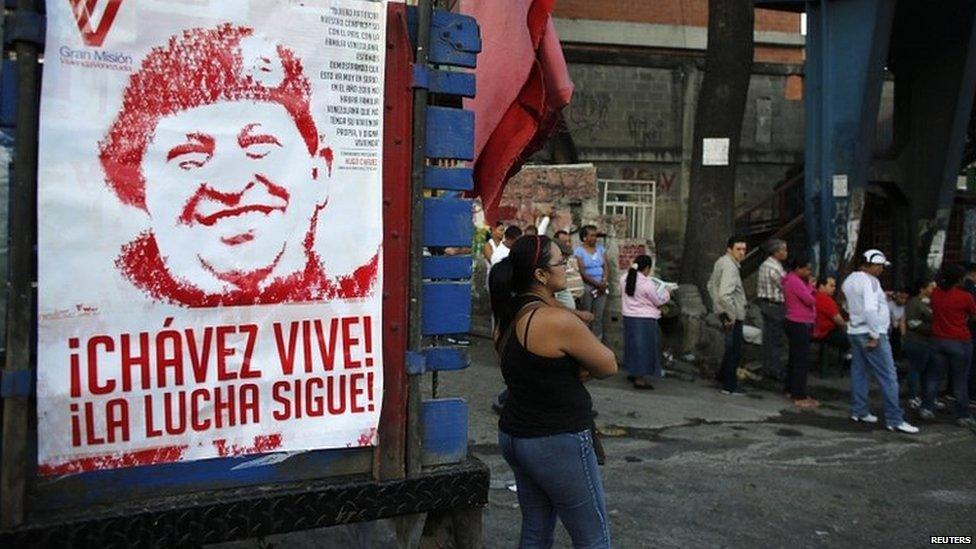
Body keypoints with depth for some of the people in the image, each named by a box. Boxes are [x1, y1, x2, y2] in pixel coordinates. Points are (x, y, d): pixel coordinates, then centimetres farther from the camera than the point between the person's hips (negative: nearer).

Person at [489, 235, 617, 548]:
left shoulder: (508, 318, 5)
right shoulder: (558, 320, -21)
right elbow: (609, 366, -10)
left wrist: (572, 369, -3)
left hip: (514, 436, 9)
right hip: (558, 443, -9)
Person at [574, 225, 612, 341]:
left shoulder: (600, 248, 12)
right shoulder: (579, 250, -4)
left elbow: (606, 266, 9)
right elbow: (581, 272, -10)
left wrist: (604, 281, -7)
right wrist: (596, 284, -13)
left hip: (601, 287, 4)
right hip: (587, 286, -4)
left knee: (598, 317, 4)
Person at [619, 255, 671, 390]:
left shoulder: (624, 278, -1)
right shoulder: (647, 283, -19)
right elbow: (658, 301, -8)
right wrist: (667, 293, 10)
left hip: (628, 317, 7)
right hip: (645, 319, -7)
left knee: (634, 344, 19)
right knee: (644, 347, 1)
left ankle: (634, 373, 31)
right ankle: (640, 379, 2)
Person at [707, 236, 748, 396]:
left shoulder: (721, 262, 11)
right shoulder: (730, 266, -21)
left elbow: (711, 285, 22)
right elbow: (725, 294, -31)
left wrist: (718, 306, 21)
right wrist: (732, 315, -21)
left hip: (725, 312, 10)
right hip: (733, 315, -10)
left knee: (732, 348, 24)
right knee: (735, 350, -1)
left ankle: (723, 375, 36)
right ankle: (729, 386, 6)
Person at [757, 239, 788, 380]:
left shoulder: (764, 265, 11)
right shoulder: (775, 268, -19)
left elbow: (758, 285, 16)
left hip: (764, 303, 10)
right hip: (775, 305, -10)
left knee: (767, 337, 14)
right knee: (776, 339, -3)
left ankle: (767, 367, 20)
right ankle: (775, 370, 2)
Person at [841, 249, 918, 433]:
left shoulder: (850, 280, 13)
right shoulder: (869, 281, -15)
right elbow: (870, 309, -25)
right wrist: (874, 335, -21)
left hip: (854, 331, 9)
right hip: (869, 333, -9)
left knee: (859, 372, 14)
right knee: (888, 376, -6)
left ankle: (859, 411, 18)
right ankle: (894, 419, -6)